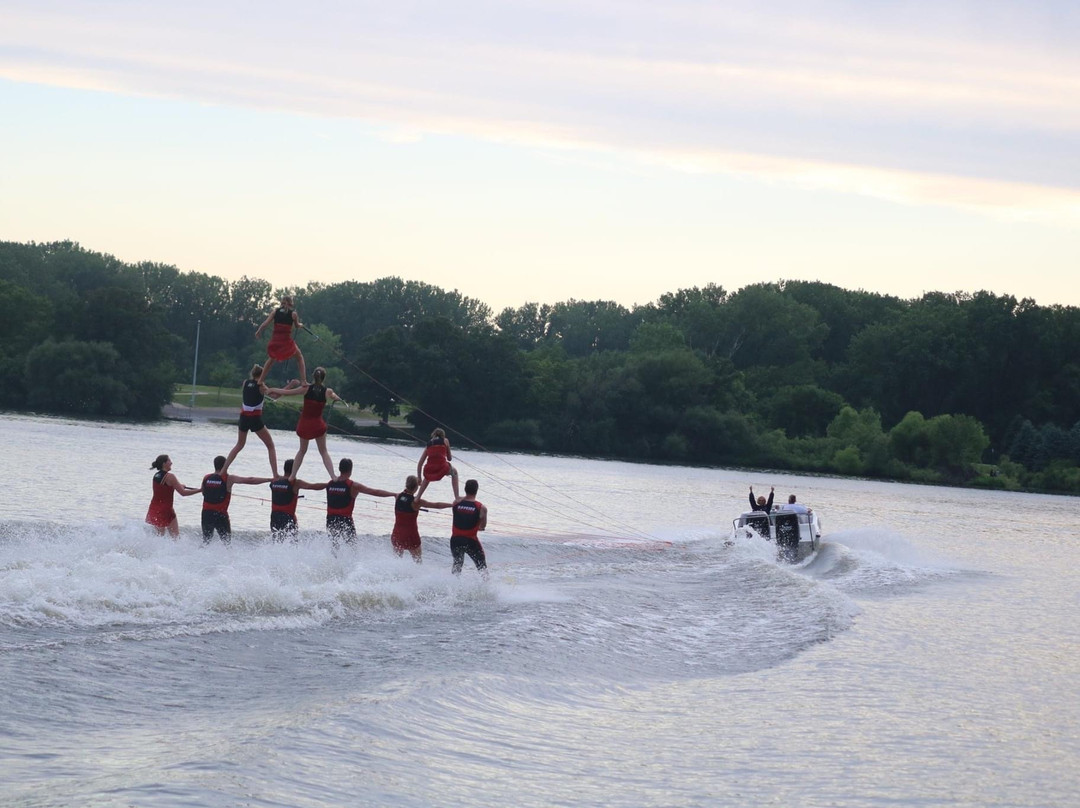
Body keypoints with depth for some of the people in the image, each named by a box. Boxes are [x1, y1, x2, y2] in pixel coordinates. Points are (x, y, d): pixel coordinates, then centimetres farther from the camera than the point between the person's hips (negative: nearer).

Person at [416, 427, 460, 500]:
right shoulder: (445, 441, 17)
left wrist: (419, 479, 28)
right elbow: (449, 458, 23)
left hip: (429, 471, 3)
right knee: (454, 472, 31)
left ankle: (418, 496, 27)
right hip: (442, 469, -3)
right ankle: (457, 496, 23)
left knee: (427, 478, 40)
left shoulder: (429, 444, 23)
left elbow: (420, 464, 22)